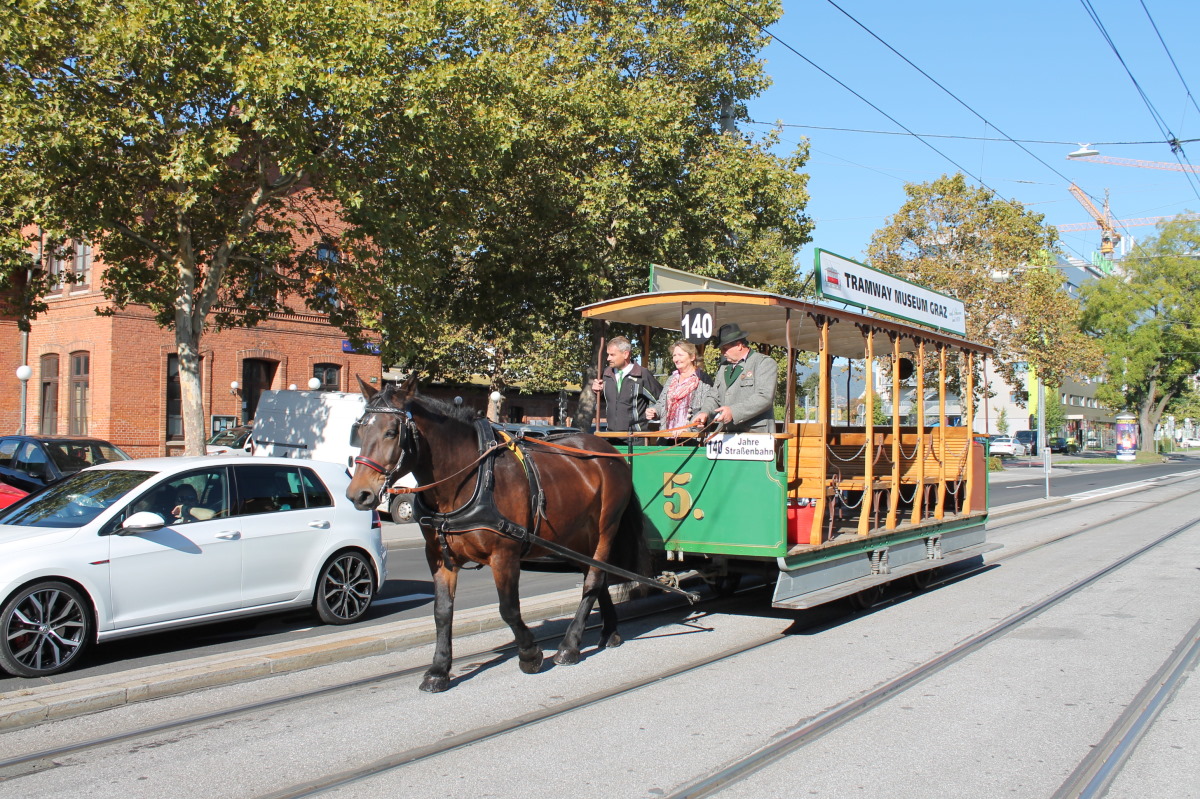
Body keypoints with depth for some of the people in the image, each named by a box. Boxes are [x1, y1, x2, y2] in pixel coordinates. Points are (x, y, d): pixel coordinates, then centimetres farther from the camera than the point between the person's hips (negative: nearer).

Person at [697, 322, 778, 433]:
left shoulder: (765, 363, -1)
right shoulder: (723, 368, 23)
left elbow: (765, 397, -14)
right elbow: (714, 397, 23)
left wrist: (734, 412, -23)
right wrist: (705, 412, 0)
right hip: (728, 436, 6)